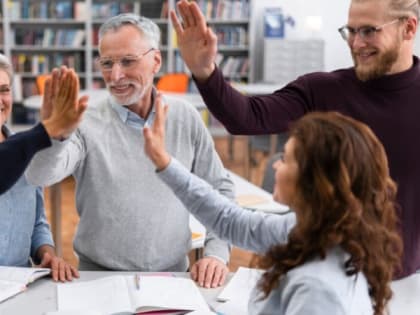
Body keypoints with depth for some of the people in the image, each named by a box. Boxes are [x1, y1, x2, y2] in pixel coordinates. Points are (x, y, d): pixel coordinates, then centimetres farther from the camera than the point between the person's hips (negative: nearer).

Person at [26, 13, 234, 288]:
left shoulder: (185, 118, 3)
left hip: (173, 277, 2)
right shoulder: (87, 125, -5)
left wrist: (217, 253, -3)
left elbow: (219, 190, 9)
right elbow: (40, 176, -22)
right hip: (100, 277, -2)